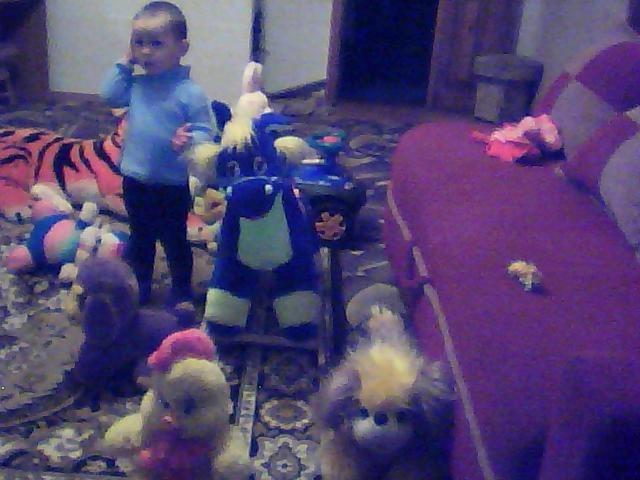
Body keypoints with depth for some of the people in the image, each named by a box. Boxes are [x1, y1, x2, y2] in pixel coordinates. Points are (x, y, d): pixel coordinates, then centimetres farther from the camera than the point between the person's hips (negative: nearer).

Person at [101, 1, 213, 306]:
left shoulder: (190, 92, -18)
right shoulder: (136, 84, 0)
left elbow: (205, 131, -17)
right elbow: (109, 96, 6)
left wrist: (190, 140, -39)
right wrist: (124, 63, 0)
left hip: (172, 184, -5)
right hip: (135, 180, 6)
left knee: (175, 241, 13)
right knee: (139, 239, 23)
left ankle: (181, 292, 32)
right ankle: (138, 288, 40)